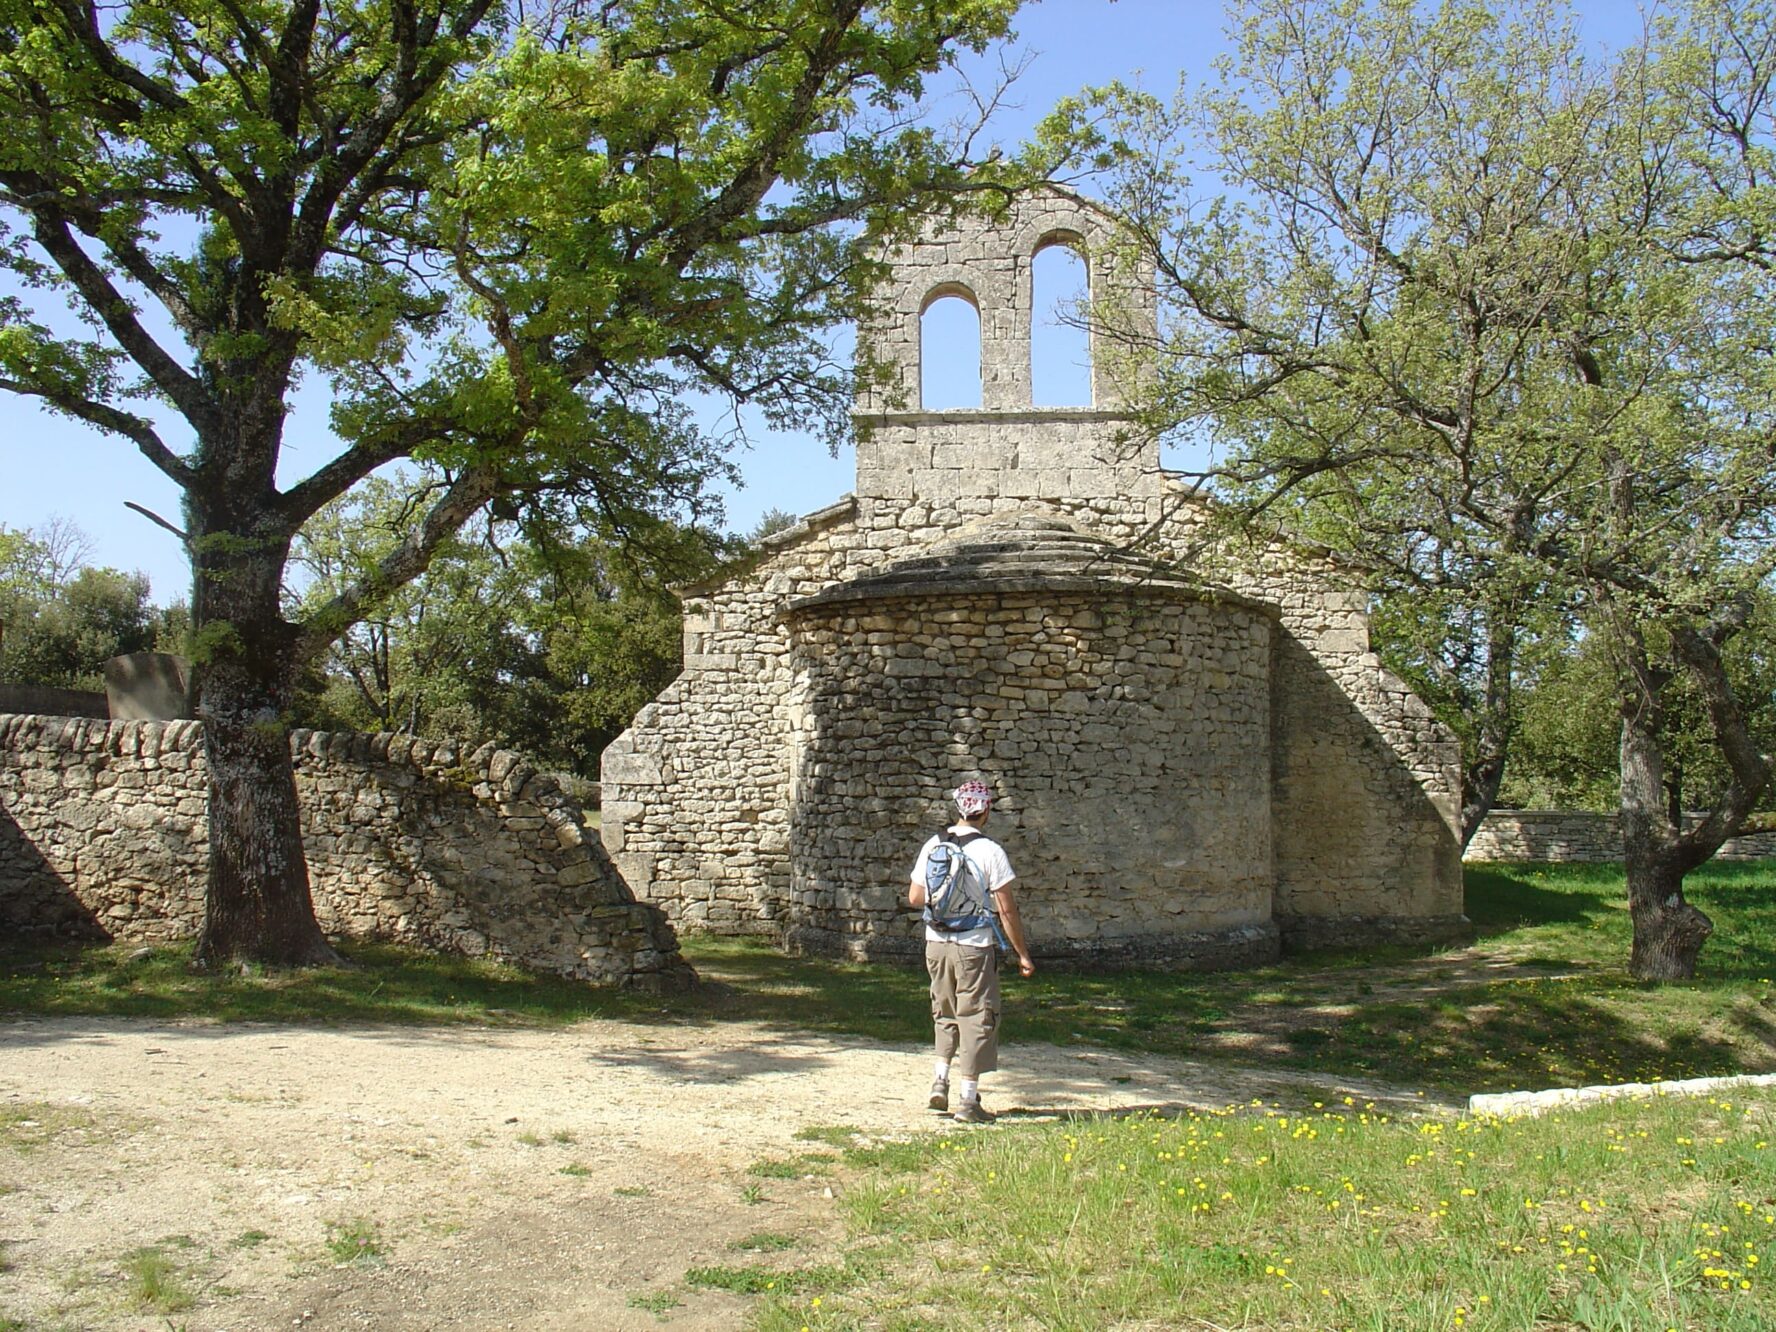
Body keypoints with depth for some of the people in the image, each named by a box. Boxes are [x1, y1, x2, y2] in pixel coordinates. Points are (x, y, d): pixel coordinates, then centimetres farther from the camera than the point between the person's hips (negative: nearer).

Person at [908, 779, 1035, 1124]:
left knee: (946, 1013, 22)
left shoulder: (933, 846, 2)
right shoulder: (990, 851, -12)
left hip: (936, 943, 5)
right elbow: (1006, 909, -11)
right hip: (974, 946, -5)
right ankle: (968, 1100, 6)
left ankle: (940, 1080, 15)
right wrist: (1022, 953, -3)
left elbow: (915, 897, 9)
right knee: (977, 1018, 4)